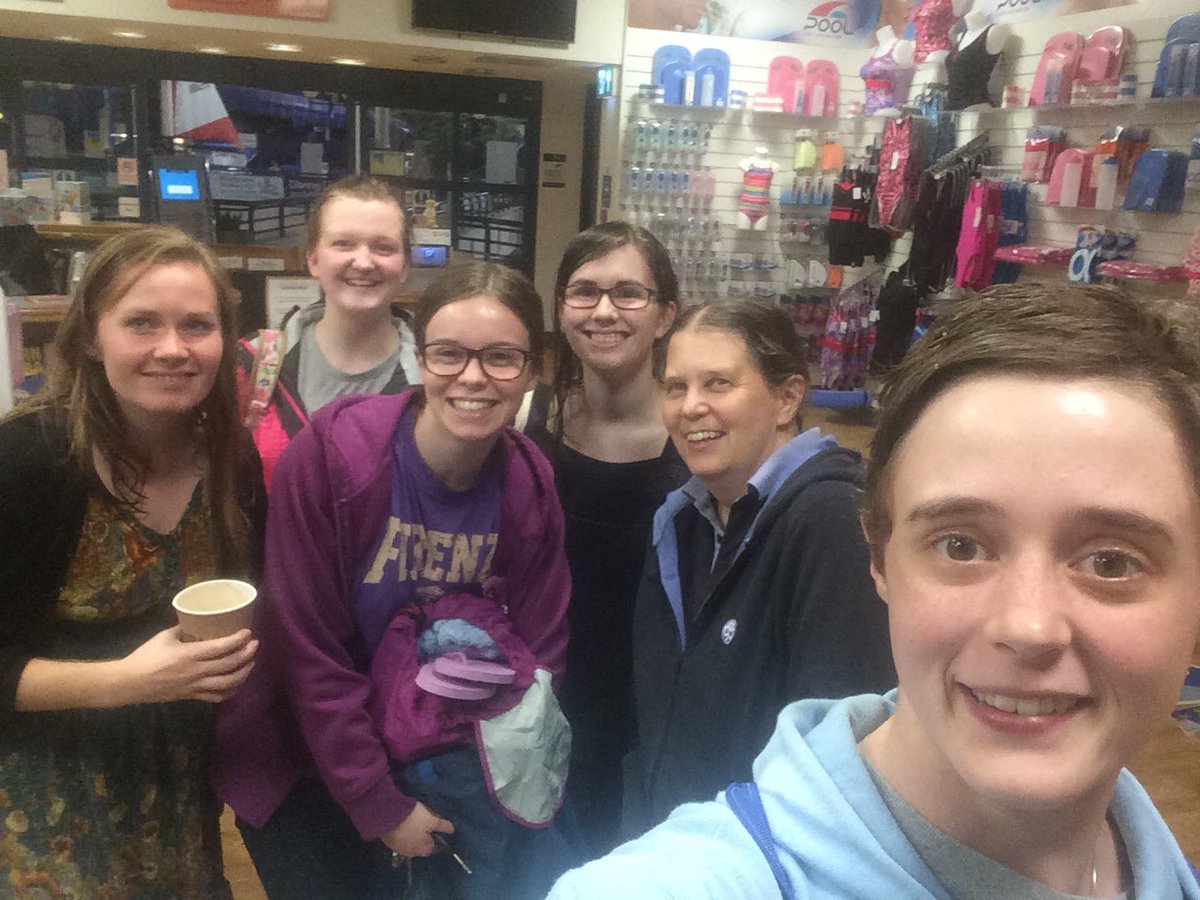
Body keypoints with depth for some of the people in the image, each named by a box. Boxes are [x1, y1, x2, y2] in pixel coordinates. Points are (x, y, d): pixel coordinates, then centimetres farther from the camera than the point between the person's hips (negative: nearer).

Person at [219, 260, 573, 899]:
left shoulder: (530, 487, -9)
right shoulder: (332, 452, -21)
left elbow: (537, 651, 0)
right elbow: (307, 652, -17)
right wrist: (378, 804, -13)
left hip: (449, 755, 3)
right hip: (309, 764, -2)